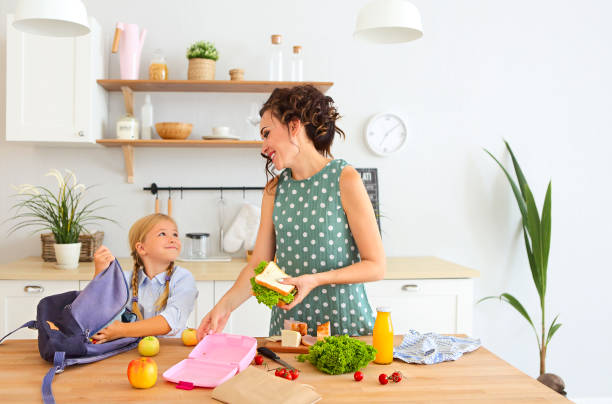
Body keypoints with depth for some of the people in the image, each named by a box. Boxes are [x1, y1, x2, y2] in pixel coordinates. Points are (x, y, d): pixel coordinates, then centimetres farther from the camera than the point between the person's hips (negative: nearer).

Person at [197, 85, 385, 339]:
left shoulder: (345, 179, -10)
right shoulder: (275, 189, 5)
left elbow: (376, 266, -10)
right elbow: (258, 263, 4)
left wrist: (316, 280, -20)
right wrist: (225, 305, -10)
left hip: (344, 321, -4)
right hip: (287, 321, 4)